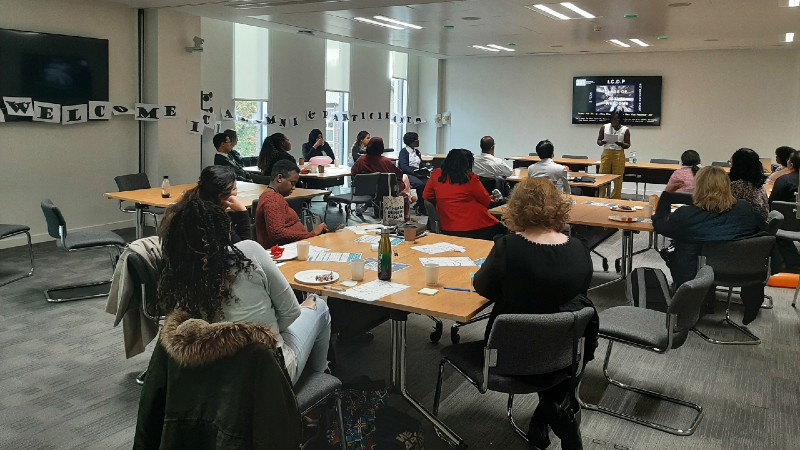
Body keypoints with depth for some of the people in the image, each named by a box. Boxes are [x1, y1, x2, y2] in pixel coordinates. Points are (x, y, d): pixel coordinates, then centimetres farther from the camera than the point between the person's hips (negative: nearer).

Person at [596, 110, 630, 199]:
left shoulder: (625, 130, 1)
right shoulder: (604, 127, 5)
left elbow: (628, 145, 2)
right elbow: (598, 141, 8)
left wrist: (620, 143, -18)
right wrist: (602, 142, -14)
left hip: (619, 155, -1)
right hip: (606, 154, 1)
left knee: (618, 179, 0)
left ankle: (616, 199, 8)